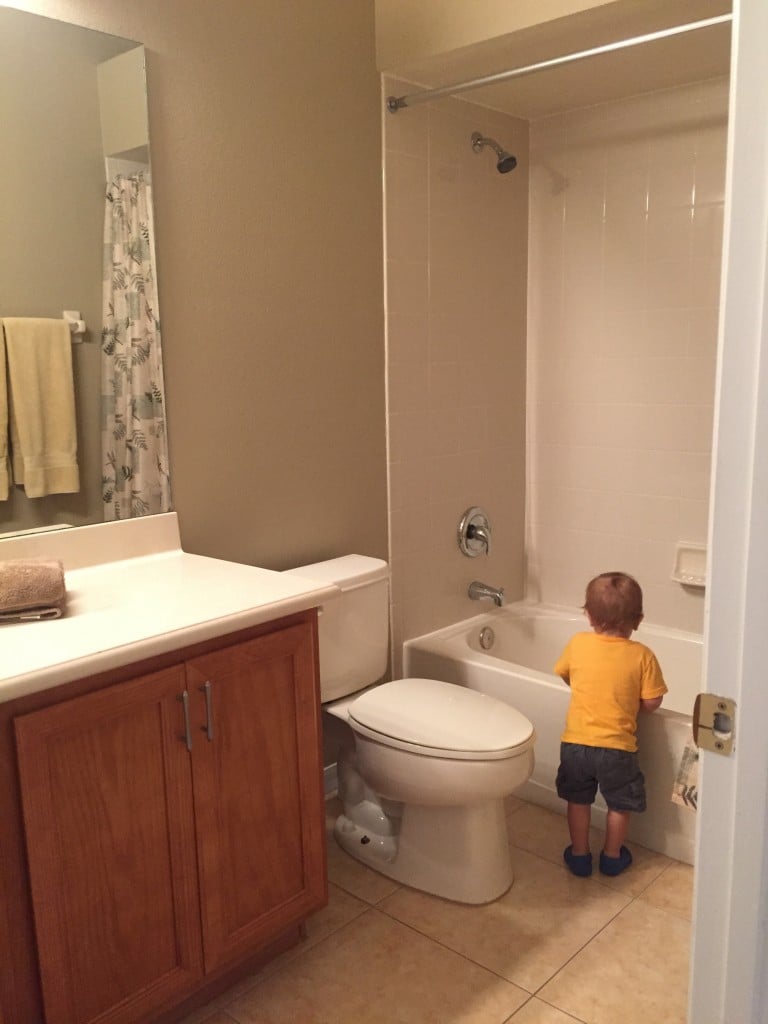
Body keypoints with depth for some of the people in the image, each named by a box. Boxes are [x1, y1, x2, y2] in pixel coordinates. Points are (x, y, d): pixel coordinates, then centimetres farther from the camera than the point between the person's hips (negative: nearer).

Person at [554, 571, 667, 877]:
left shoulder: (578, 644, -8)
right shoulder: (642, 655, -13)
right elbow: (652, 702, -9)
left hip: (575, 742, 2)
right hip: (617, 747, -1)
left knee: (578, 801, 22)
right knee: (619, 806, 22)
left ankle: (579, 855, 34)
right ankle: (612, 857, 36)